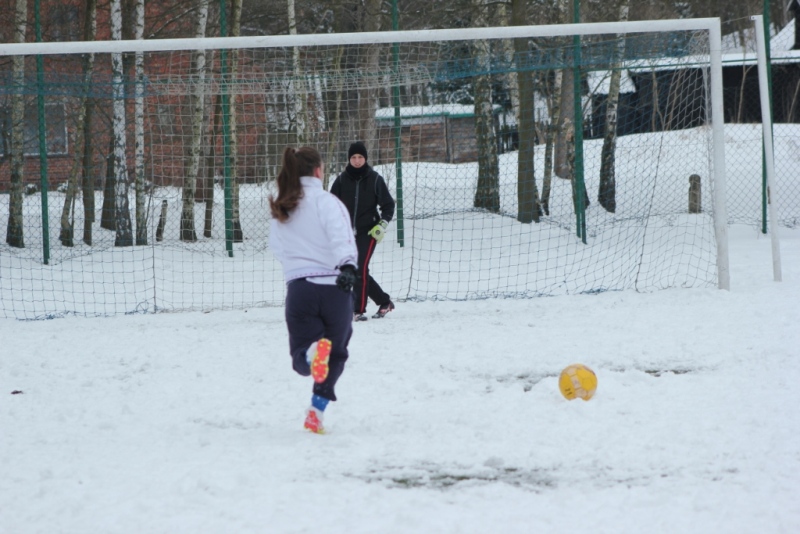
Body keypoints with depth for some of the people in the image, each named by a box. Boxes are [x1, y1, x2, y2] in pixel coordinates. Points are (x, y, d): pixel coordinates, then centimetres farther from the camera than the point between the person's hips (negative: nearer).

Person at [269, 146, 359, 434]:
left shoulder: (279, 211, 15)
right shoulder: (326, 202, -2)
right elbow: (340, 235, -19)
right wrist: (347, 264, -32)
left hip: (298, 289, 3)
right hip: (334, 287, -3)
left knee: (302, 358, 0)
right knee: (336, 355, 16)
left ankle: (312, 353, -36)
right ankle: (316, 412, 7)